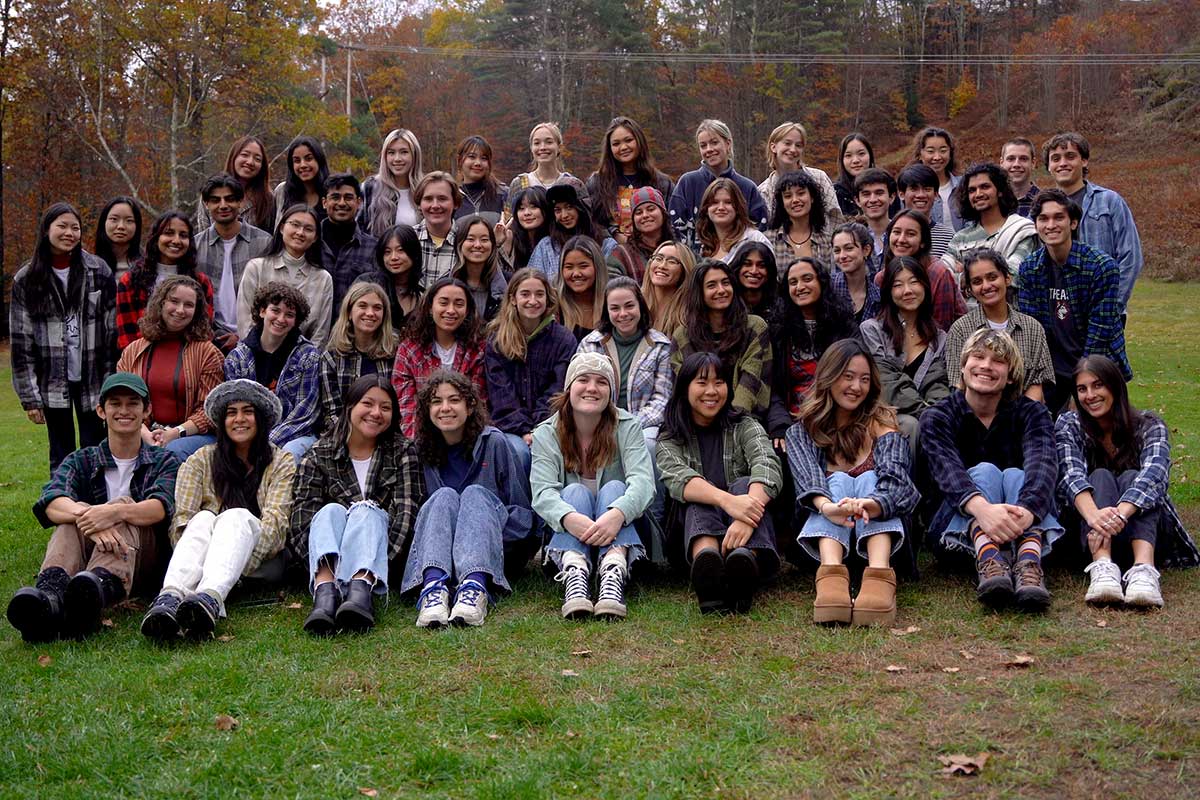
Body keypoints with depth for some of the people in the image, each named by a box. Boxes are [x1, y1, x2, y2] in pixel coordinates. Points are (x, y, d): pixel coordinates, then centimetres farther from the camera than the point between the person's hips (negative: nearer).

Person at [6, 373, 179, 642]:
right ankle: (49, 595, -58)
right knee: (75, 512, -26)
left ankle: (100, 587, -63)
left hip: (142, 555, -1)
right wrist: (89, 519, -32)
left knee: (123, 505, -28)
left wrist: (115, 513, -33)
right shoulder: (81, 461, 17)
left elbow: (161, 506, -10)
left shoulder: (164, 461, 14)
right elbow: (51, 501, -8)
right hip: (84, 554, 2)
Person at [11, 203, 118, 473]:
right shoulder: (26, 279, 2)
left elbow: (113, 331, 0)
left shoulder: (98, 271, 0)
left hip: (92, 378, -1)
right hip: (52, 382, 1)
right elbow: (21, 341, 2)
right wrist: (29, 396, -2)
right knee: (61, 457, 8)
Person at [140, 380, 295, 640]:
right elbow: (182, 518, 2)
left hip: (259, 562, -1)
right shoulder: (201, 461, 17)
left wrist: (241, 549, -22)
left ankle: (210, 598, -60)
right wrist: (197, 549, -20)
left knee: (237, 516, -31)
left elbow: (275, 519, -4)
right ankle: (170, 596, -57)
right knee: (204, 518, -29)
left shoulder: (282, 463, 12)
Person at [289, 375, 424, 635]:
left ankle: (362, 586, -54)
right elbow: (301, 515, -2)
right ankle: (325, 589, -54)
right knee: (331, 511, -26)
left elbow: (407, 510, -4)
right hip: (327, 557, 1)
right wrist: (321, 561, -20)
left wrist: (380, 557, -20)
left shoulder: (402, 453, 9)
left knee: (366, 510, -26)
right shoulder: (319, 455, 9)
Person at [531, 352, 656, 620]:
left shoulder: (627, 427, -3)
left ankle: (613, 574, -51)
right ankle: (574, 574, -52)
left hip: (618, 532, 0)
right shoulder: (547, 434, -3)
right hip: (567, 535, 0)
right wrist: (569, 518, -43)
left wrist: (618, 513, -44)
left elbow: (643, 480, -21)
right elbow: (543, 491, -19)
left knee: (613, 487, -25)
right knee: (575, 491, -25)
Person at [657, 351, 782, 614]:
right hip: (698, 532, 0)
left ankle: (744, 562, -57)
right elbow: (678, 479, -15)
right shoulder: (670, 439, 9)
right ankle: (707, 562, -62)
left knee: (744, 484, -26)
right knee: (701, 501, -29)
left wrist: (746, 518, -36)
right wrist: (726, 500, -38)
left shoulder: (745, 426, 10)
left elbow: (768, 467, -13)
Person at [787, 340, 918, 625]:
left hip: (877, 531, 0)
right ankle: (831, 574, -53)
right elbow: (807, 479, -16)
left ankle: (880, 576, -51)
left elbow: (895, 479, -16)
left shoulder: (882, 426, 5)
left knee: (869, 479, -24)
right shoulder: (802, 432, 7)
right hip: (824, 535, 0)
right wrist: (828, 507, -40)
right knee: (838, 481, -24)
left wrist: (871, 505, -41)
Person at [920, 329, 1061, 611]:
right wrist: (981, 508, -44)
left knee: (1016, 476, -26)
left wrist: (1027, 511, -42)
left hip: (1022, 532, 1)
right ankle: (989, 562, -52)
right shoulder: (937, 418, 1)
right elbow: (947, 469, -21)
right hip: (955, 532, -1)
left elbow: (1043, 464, -18)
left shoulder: (1031, 413, 3)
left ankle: (1029, 566, -52)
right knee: (984, 471, -25)